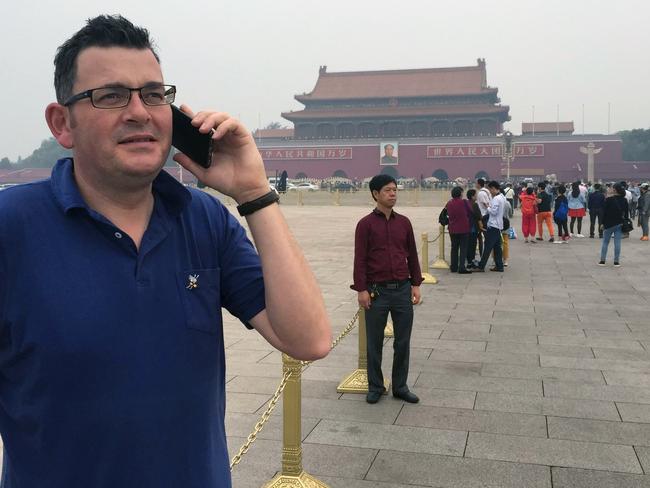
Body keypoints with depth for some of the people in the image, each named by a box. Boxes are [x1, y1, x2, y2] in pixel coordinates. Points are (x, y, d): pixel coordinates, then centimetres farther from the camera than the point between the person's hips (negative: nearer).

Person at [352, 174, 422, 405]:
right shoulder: (366, 224, -4)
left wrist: (416, 284, 7)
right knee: (374, 342, 8)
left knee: (403, 342, 10)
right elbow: (360, 259, -6)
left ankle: (400, 386, 24)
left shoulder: (404, 222, 8)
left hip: (402, 290, 3)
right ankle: (375, 387, 23)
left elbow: (412, 255, 12)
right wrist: (361, 289, -11)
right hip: (377, 291, -3)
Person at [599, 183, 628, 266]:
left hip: (609, 223, -3)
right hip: (620, 223, 4)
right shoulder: (624, 200, 3)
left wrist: (603, 223, -2)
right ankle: (616, 261, 5)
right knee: (617, 243, 4)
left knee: (605, 242, 7)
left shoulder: (609, 199, -12)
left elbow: (605, 212, -10)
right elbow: (626, 213, 8)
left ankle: (602, 260, 7)